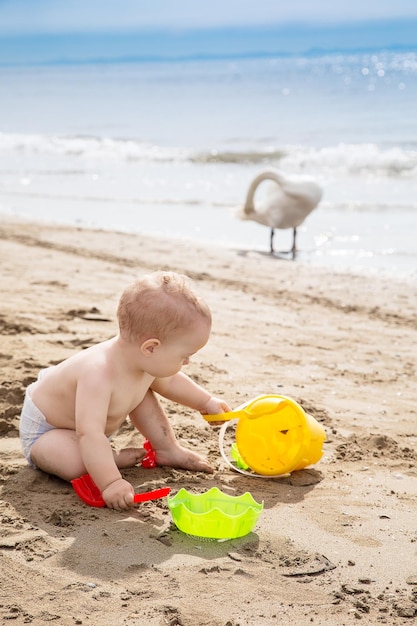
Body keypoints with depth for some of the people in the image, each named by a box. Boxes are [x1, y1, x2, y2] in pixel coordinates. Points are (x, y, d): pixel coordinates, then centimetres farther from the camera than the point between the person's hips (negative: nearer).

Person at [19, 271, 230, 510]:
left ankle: (168, 449, 16)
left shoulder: (145, 362, -17)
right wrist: (110, 484, -54)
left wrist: (206, 402, 15)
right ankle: (113, 459, -6)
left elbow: (170, 383, 8)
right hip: (44, 430, -8)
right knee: (77, 463, -36)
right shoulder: (99, 375, -45)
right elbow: (89, 434, -50)